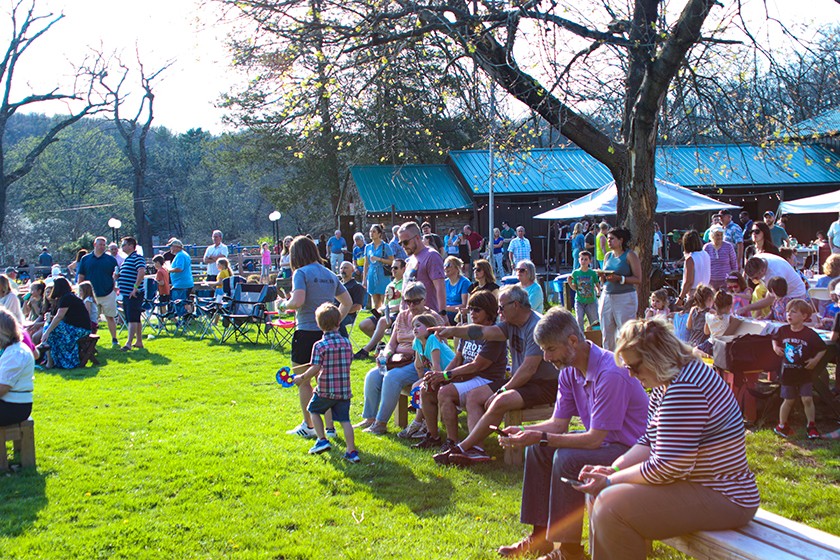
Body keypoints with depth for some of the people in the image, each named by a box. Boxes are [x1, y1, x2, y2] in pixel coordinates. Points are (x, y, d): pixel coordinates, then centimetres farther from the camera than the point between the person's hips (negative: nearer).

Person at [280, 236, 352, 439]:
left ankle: (308, 426, 12)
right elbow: (348, 302, 17)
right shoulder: (330, 275, 13)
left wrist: (284, 304, -2)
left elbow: (298, 301, -22)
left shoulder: (301, 273, -8)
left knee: (302, 381, 7)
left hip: (307, 332, -6)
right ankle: (329, 426, 15)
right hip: (328, 332, 6)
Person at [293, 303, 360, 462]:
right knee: (344, 420, 8)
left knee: (313, 410, 21)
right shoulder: (347, 343, 2)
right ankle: (352, 451, 2)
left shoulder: (320, 345, -13)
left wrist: (301, 378, -2)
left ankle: (322, 440, 16)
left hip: (325, 390, -3)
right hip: (344, 390, 4)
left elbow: (315, 369, -17)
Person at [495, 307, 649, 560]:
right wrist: (521, 431, -14)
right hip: (603, 440, 10)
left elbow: (594, 439, -28)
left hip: (631, 448, -9)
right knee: (537, 449, 2)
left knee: (566, 458, -28)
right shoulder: (569, 371, 1)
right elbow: (558, 424, 3)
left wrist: (542, 437, -30)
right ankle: (540, 538, 9)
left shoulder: (611, 374, -28)